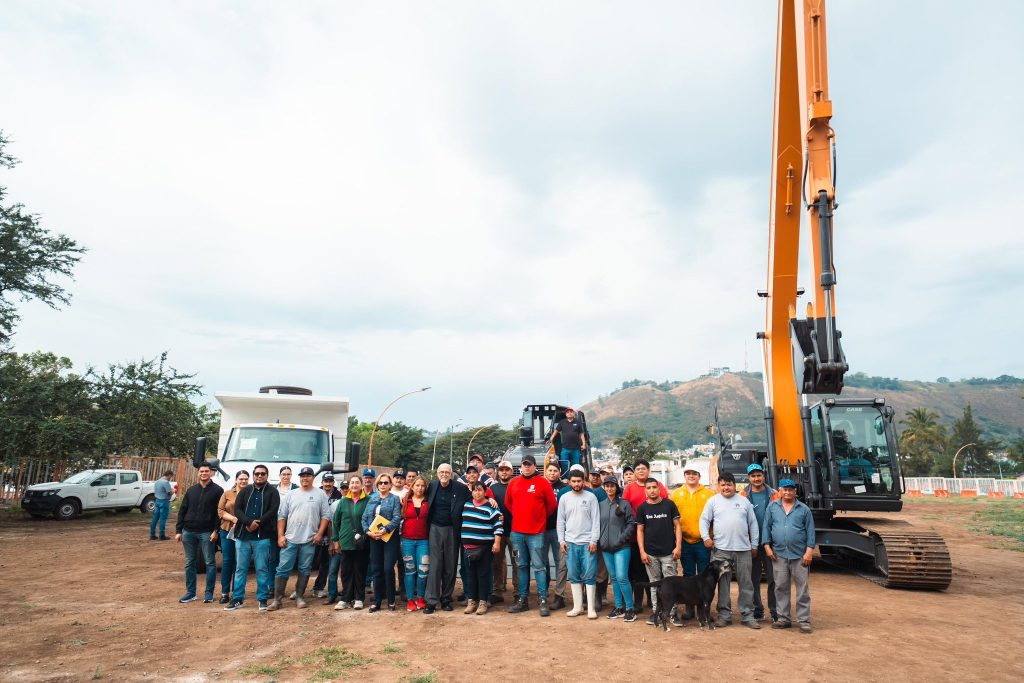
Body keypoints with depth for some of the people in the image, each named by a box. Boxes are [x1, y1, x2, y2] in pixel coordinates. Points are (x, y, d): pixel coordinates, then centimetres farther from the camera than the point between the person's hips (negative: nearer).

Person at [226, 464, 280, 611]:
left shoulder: (272, 492, 3)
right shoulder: (245, 491, 12)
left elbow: (273, 511, -8)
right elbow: (237, 509, 0)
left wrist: (257, 523, -18)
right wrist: (249, 522, -15)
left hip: (262, 537, -3)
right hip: (242, 535, 3)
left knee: (262, 569, 1)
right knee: (240, 568, 8)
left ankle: (262, 598, 10)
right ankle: (237, 598, 18)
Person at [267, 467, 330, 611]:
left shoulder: (320, 494, 3)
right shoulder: (290, 495, 7)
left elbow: (325, 515, 1)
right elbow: (281, 516, 6)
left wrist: (319, 533, -8)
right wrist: (280, 535, -1)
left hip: (310, 540, -1)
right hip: (290, 539, 1)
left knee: (305, 569, 7)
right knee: (283, 569, 0)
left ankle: (299, 597, 18)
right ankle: (277, 599, 8)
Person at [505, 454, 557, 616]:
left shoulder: (542, 482, -4)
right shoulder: (513, 483, 7)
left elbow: (551, 504, 2)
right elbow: (508, 502, 19)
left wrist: (541, 518, 9)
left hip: (536, 532, -4)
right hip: (517, 531, 4)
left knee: (538, 566, -3)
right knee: (522, 566, 12)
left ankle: (543, 601, 3)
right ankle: (522, 600, 20)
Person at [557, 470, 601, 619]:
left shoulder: (591, 497, 0)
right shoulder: (564, 498, 7)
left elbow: (596, 520, -2)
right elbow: (560, 521, 9)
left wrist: (594, 540, -8)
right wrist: (561, 540, 2)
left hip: (588, 542, -3)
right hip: (570, 542, 3)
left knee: (589, 576, -2)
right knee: (574, 576, 7)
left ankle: (591, 608, 6)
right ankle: (577, 607, 16)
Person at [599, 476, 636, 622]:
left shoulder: (624, 504, -3)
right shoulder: (601, 505, 8)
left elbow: (631, 524, -4)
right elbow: (597, 524, 14)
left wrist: (621, 539, -12)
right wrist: (599, 541, 3)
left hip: (621, 548, -4)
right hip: (606, 548, 5)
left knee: (621, 577, -10)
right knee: (613, 578, 11)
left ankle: (630, 609, 3)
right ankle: (619, 607, 21)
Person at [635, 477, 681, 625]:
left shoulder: (669, 504, -1)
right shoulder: (642, 508, 3)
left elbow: (677, 526, 2)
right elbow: (640, 530, 6)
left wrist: (678, 546, -6)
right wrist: (642, 551, -1)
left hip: (668, 552, -2)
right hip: (650, 553, 2)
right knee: (654, 583, 9)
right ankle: (655, 611, 17)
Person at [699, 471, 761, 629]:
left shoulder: (744, 501, 9)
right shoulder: (713, 501, 5)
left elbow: (753, 524, 11)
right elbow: (704, 520, 3)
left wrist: (754, 545, 8)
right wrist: (706, 537, -9)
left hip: (743, 549, 1)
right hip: (721, 550, -1)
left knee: (746, 584, 7)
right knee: (723, 584, 5)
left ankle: (748, 615, 17)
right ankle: (724, 615, 14)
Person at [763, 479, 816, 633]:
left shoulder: (804, 509, 5)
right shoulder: (772, 507, 7)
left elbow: (810, 530, 2)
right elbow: (766, 527, 7)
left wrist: (810, 550, -6)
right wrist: (767, 546, -1)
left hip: (799, 555, -1)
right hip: (778, 554, 2)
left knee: (803, 589, 2)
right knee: (781, 588, 8)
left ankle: (804, 621, 9)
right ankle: (784, 618, 18)